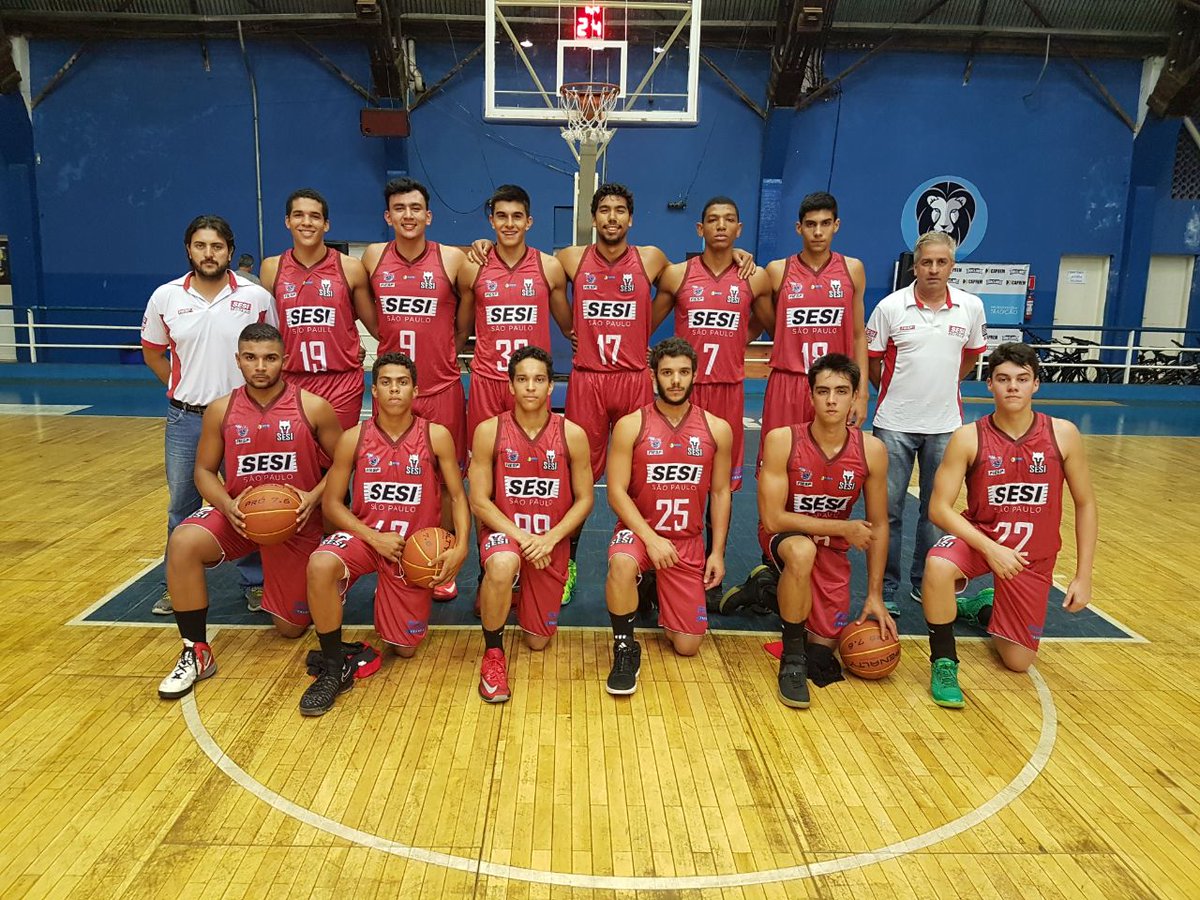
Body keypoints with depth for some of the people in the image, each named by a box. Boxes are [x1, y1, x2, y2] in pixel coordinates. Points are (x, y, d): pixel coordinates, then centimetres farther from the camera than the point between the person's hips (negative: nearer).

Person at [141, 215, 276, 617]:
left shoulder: (256, 297, -6)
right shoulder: (165, 297, 0)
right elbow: (153, 354, 13)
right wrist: (185, 390, 7)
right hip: (185, 418, 2)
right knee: (181, 507, 13)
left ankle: (255, 583, 23)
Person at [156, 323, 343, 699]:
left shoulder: (314, 408, -10)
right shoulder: (220, 410, -3)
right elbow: (204, 470, 4)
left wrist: (314, 497, -20)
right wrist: (227, 506, -16)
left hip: (297, 522, -2)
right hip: (239, 514, 2)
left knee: (291, 628, 4)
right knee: (182, 543, -31)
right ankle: (196, 653, -15)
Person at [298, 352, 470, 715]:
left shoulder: (436, 436, -7)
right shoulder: (354, 438, -5)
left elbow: (458, 496, -2)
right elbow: (331, 502, -2)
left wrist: (461, 546, -17)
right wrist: (375, 537, -16)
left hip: (414, 548, 0)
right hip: (363, 534, 0)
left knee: (405, 648, 4)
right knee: (320, 565, -35)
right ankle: (335, 669, -17)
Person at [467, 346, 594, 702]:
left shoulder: (572, 435, -8)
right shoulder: (489, 431, -10)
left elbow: (584, 499, -3)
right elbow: (479, 501, -9)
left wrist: (549, 538, -17)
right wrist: (520, 537, -22)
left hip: (552, 541, 2)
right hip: (503, 530, -2)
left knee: (538, 641, 8)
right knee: (502, 566, -40)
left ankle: (516, 593, 43)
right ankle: (493, 653, -13)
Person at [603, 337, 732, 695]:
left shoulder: (717, 429, 0)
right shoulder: (631, 426, -7)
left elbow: (720, 493, 6)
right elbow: (616, 491, -10)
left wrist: (718, 552, 1)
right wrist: (650, 538, -21)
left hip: (688, 541, 3)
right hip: (638, 530, -2)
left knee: (687, 646, 2)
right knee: (622, 563, -40)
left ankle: (658, 594, 35)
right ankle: (625, 650, -16)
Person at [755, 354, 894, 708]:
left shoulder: (872, 450, -13)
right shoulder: (782, 440, -22)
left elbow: (878, 526, -3)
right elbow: (772, 518, -23)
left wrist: (875, 595, -4)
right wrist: (843, 527, -21)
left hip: (832, 548, 4)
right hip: (783, 537, -3)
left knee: (825, 644, -1)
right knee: (802, 551, -39)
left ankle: (776, 587, 29)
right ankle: (792, 660, -19)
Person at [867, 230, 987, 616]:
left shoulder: (971, 307, 1)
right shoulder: (890, 306, -7)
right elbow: (871, 360, 2)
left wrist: (942, 387, 14)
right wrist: (893, 393, 8)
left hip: (944, 425, 3)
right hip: (895, 424, -2)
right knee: (888, 509, 2)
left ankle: (925, 584, 26)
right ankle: (885, 588, 14)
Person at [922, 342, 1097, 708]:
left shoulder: (1063, 434, -10)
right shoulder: (969, 438, -15)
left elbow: (1085, 504, -1)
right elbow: (939, 507, -16)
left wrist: (1083, 576, -3)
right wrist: (989, 547, -29)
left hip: (1034, 557, 2)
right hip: (979, 537, -2)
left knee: (1018, 661, 5)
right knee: (938, 566, -38)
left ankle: (982, 607, 39)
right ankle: (943, 662, -15)